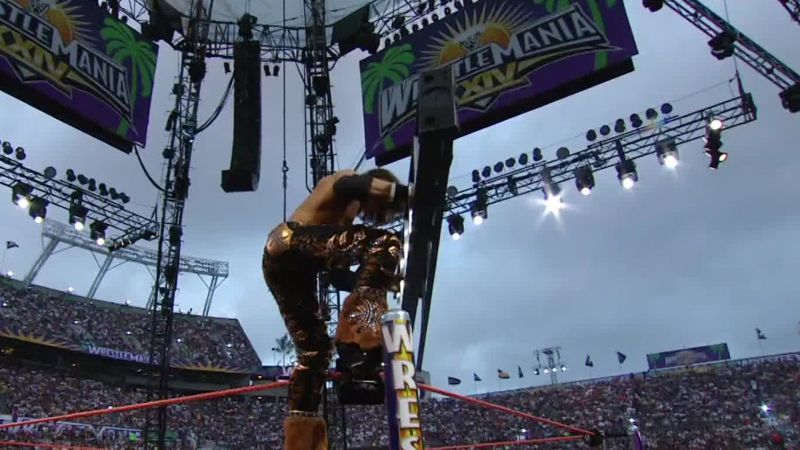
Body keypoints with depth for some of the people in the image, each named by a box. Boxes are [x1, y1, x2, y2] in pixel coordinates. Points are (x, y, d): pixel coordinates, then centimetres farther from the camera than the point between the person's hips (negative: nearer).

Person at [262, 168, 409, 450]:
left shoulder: (344, 209, 33)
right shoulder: (347, 181, 11)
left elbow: (336, 270, 29)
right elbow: (376, 189, -13)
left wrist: (380, 280, 23)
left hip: (277, 260, 10)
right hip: (291, 242, -10)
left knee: (313, 349, 10)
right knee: (385, 243, -18)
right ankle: (357, 348, -29)